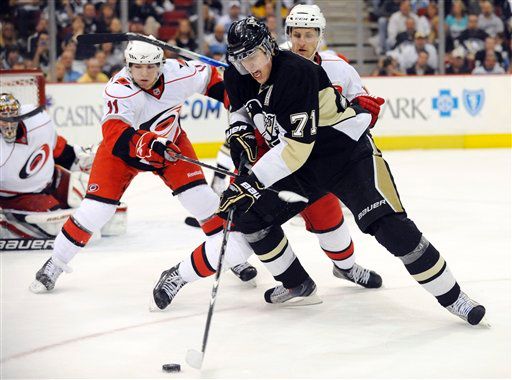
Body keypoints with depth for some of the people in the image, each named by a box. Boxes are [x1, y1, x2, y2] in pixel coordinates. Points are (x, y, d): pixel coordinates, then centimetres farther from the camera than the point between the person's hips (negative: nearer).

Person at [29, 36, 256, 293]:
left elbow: (209, 77, -1)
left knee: (201, 197, -10)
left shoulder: (178, 73, -23)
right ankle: (55, 264, 9)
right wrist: (146, 143, -63)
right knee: (95, 209, -8)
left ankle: (233, 254, 7)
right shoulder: (118, 89, -33)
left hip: (170, 141, 3)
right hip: (123, 148, -3)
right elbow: (115, 134, -47)